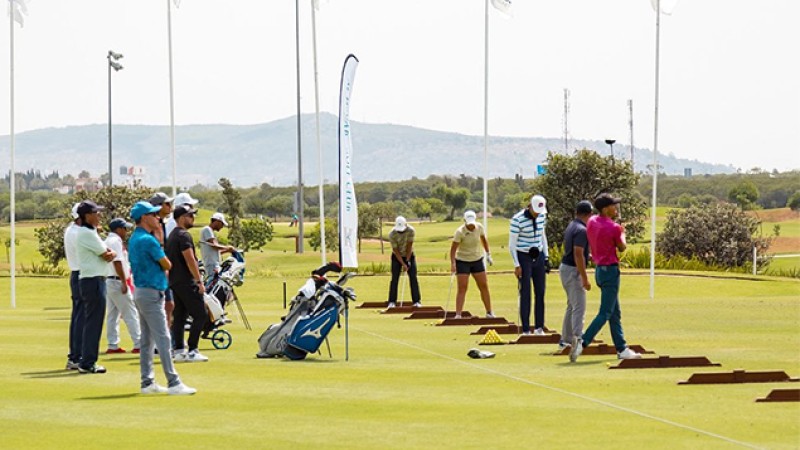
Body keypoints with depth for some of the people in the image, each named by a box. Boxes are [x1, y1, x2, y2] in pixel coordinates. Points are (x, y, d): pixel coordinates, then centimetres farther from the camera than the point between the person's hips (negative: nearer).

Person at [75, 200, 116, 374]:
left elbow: (106, 253, 16)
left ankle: (84, 360, 20)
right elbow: (107, 255, -14)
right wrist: (111, 253, 7)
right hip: (94, 280, -11)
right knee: (93, 322, -8)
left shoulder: (87, 232, 17)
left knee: (90, 322, 15)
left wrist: (107, 253, -6)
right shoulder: (87, 234, -15)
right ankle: (87, 363, -7)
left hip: (88, 280, 11)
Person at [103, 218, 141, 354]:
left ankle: (112, 345, 11)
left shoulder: (107, 241, 17)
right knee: (131, 313, -7)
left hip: (107, 280, 10)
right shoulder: (116, 241, -13)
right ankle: (138, 344, -9)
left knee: (112, 314, 11)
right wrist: (124, 282, -21)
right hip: (117, 281, -10)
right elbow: (117, 262, -21)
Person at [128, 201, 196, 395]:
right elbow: (167, 265, -8)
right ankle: (173, 383, -13)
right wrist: (159, 238, 4)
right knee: (162, 339, -11)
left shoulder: (135, 239, 13)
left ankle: (147, 382, 14)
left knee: (147, 340, 12)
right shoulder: (148, 240, -18)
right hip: (151, 293, -10)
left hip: (141, 292, 10)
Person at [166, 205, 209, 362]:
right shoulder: (184, 235, -14)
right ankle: (192, 351, -12)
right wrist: (199, 281, -19)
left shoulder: (172, 235, 17)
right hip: (186, 283, -10)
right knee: (200, 315, -8)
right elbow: (190, 260, -20)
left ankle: (178, 351, 9)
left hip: (175, 282, 10)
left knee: (179, 316, 10)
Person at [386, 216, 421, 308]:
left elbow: (409, 246, -17)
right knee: (394, 279, -7)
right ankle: (392, 302, -2)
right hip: (397, 257, -1)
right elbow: (396, 251, -21)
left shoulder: (410, 230, -21)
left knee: (413, 278, -7)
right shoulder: (392, 234, -24)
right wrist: (403, 264, -24)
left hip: (409, 255, 1)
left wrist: (407, 261, -17)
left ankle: (417, 301, -4)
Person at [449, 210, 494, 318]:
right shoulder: (460, 232, -21)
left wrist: (488, 254, 14)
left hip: (477, 260, 4)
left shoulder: (479, 227, -8)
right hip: (463, 261, -4)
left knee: (484, 286, 6)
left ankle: (489, 312, 17)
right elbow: (453, 248, -22)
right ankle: (458, 315, -11)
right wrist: (452, 263, -32)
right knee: (462, 288, -11)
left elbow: (484, 240, 11)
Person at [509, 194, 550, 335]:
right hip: (523, 257, -5)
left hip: (539, 256, 5)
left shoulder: (542, 216, 2)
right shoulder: (517, 219, -15)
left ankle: (539, 327, 8)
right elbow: (512, 244, -11)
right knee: (525, 293, -5)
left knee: (540, 292, 3)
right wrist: (517, 265, -12)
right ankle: (525, 330, -2)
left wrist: (546, 257, 14)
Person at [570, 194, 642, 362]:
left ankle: (622, 349, 18)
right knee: (605, 313, -8)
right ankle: (583, 342, -21)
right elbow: (622, 247, -1)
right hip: (610, 270, -9)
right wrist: (622, 233, 16)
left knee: (615, 314, 14)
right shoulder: (613, 228, -18)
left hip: (600, 270, 9)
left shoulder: (591, 222, 3)